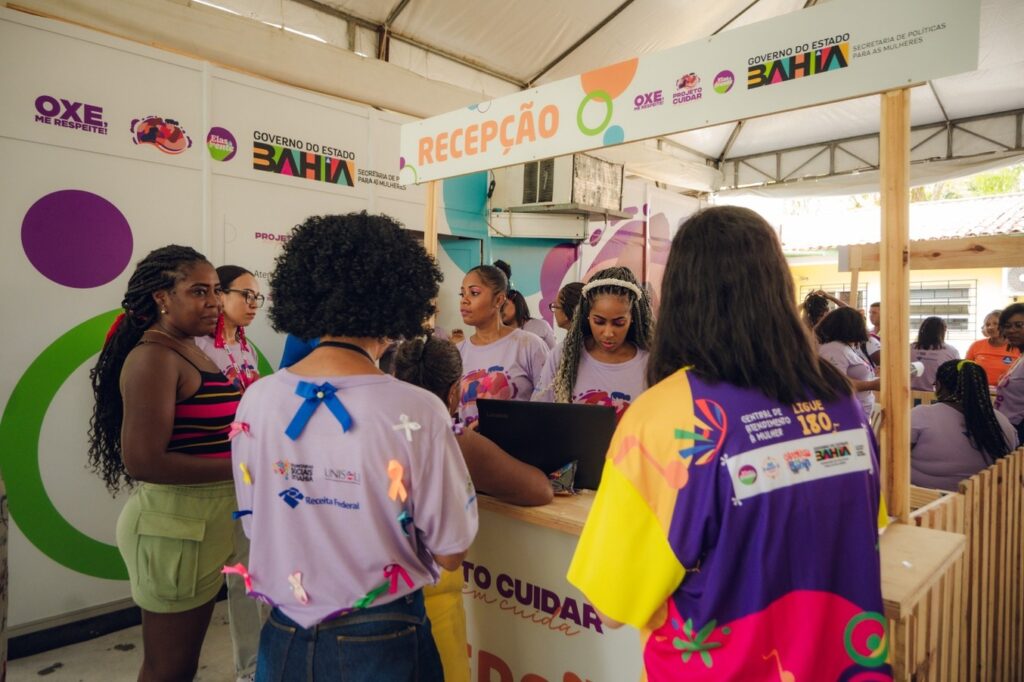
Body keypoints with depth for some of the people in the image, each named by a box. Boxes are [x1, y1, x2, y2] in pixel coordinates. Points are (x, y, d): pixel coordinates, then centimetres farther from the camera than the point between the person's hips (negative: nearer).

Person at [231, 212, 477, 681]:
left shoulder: (256, 402, -10)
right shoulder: (416, 413, -23)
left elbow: (254, 527, 3)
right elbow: (449, 553, -13)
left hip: (284, 639, 3)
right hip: (381, 643, -2)